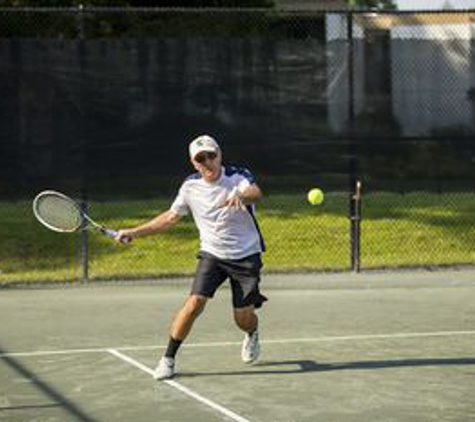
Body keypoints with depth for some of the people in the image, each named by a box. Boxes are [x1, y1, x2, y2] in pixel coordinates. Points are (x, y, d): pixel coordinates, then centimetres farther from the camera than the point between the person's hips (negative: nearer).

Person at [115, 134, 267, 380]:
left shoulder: (238, 177, -15)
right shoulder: (191, 187, -3)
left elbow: (256, 193, -37)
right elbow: (171, 217, 11)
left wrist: (241, 195, -61)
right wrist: (135, 232, 6)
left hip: (246, 256, -2)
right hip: (212, 255, 2)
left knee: (244, 319, -1)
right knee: (195, 302, -18)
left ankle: (252, 336, 38)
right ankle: (168, 359, -6)